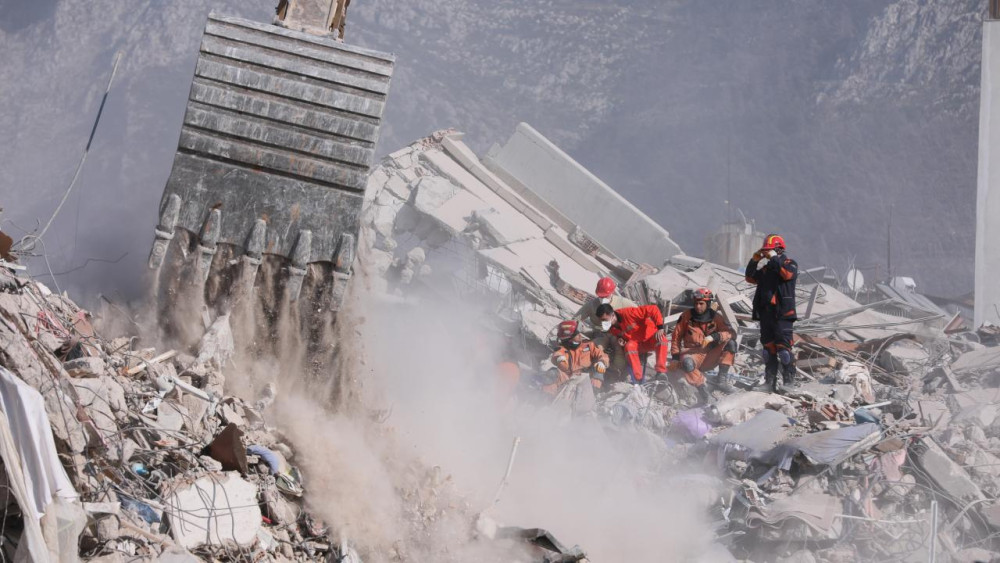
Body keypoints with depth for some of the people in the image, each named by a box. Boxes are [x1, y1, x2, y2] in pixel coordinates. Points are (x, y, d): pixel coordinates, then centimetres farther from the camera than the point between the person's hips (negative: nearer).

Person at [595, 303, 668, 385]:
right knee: (629, 346, -30)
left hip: (652, 338, -4)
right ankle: (637, 378, -28)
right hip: (638, 345, 4)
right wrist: (621, 340, -11)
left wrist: (660, 328, -36)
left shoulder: (628, 313, -27)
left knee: (661, 338, -36)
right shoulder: (612, 328, -6)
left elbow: (653, 309, -29)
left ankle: (661, 372, -35)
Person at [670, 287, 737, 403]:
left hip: (711, 357, 2)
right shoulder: (687, 316, -1)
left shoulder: (716, 317, 1)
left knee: (731, 343, -22)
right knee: (686, 363, -39)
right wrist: (675, 357, -1)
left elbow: (729, 332, -14)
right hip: (693, 354, -2)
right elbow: (676, 337, 5)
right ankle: (701, 389, -23)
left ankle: (723, 380, -19)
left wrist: (713, 337, -32)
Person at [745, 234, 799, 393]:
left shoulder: (789, 263, 3)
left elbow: (787, 274, -18)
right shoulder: (764, 266, 17)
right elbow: (750, 278, 11)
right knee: (768, 348, 7)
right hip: (765, 312, 6)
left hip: (782, 313, -6)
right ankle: (771, 381, 12)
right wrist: (754, 260, 1)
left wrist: (774, 259, -15)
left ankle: (789, 381, -10)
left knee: (783, 348, -12)